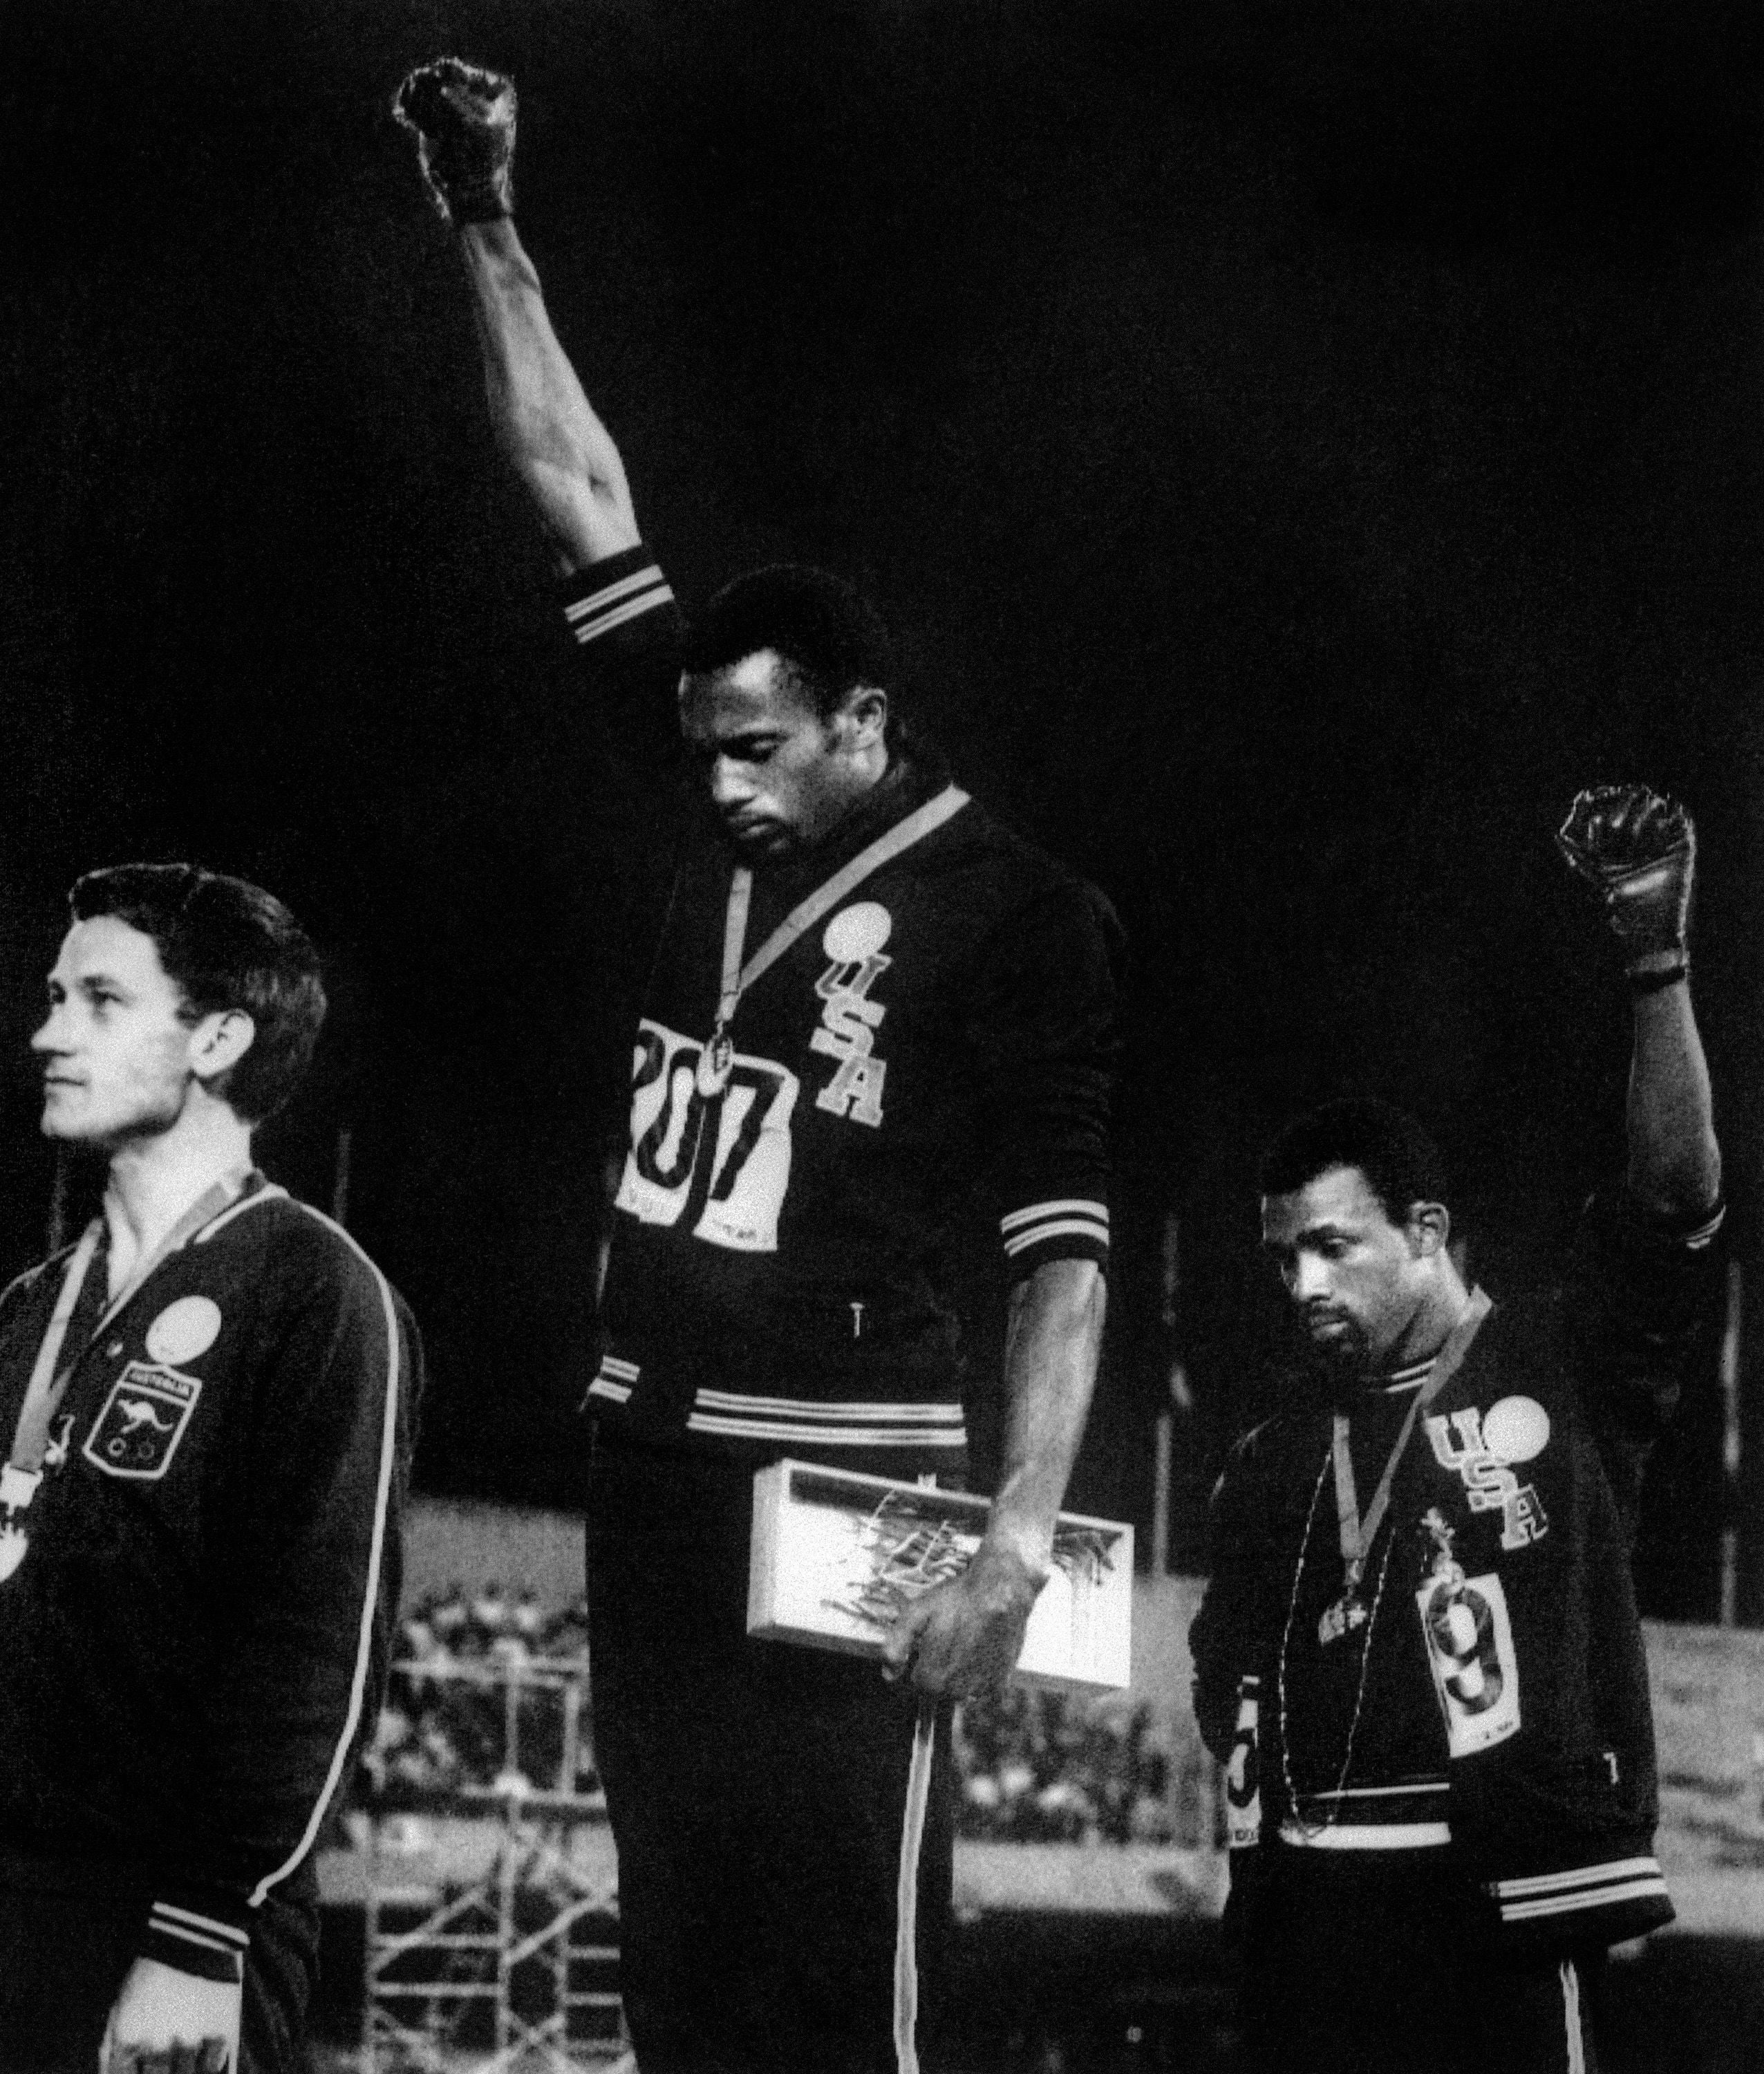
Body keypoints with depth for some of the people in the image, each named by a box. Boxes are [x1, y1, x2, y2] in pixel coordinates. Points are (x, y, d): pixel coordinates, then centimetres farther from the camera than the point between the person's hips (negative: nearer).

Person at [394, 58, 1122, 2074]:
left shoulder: (1013, 918, -7)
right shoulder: (726, 807, 9)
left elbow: (1062, 1262, -9)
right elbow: (585, 498, 13)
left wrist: (1016, 1546, -18)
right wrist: (486, 228, 11)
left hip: (843, 1483, -7)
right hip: (649, 1457, 7)